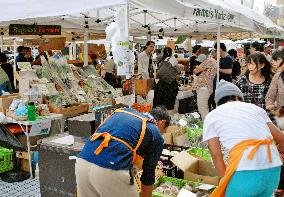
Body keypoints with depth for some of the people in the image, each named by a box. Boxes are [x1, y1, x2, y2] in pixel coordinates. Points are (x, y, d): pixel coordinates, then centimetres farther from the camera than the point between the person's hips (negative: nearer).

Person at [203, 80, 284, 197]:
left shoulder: (211, 116, 11)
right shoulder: (255, 108, 20)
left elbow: (216, 155, 5)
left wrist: (226, 181, 14)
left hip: (246, 172, -4)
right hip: (273, 170, 5)